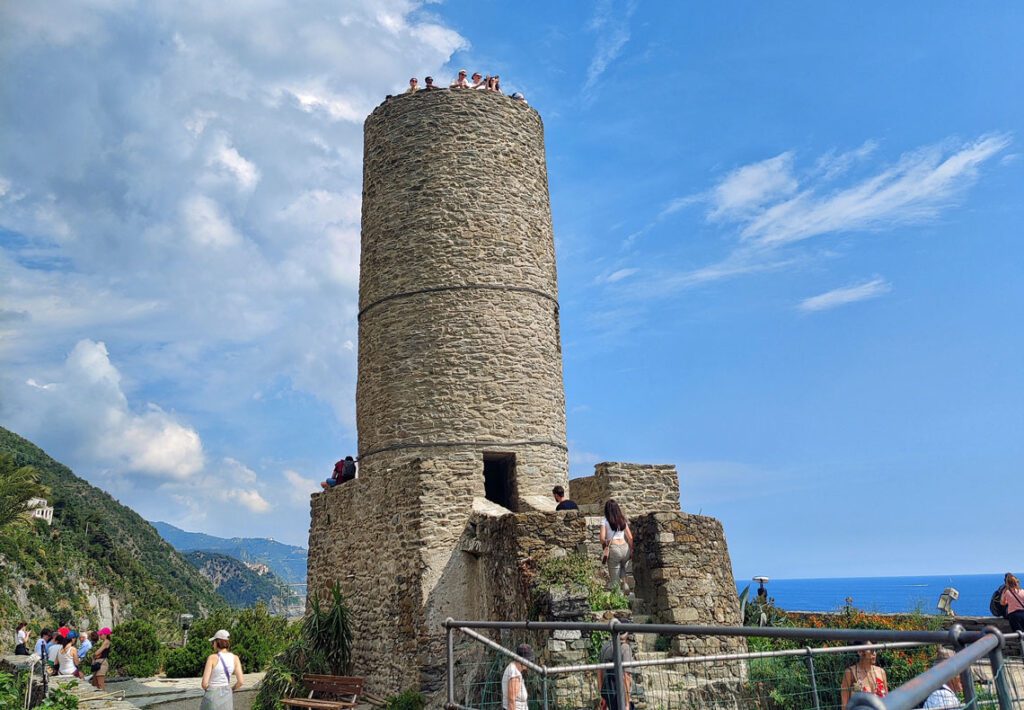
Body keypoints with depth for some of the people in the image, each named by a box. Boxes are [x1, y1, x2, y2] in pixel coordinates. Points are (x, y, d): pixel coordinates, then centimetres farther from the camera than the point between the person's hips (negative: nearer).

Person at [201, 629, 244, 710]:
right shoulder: (235, 658, -3)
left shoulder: (212, 657, -15)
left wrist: (207, 689, 6)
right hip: (226, 697, 4)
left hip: (212, 697, -4)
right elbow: (240, 681, -6)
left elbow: (204, 683, -17)